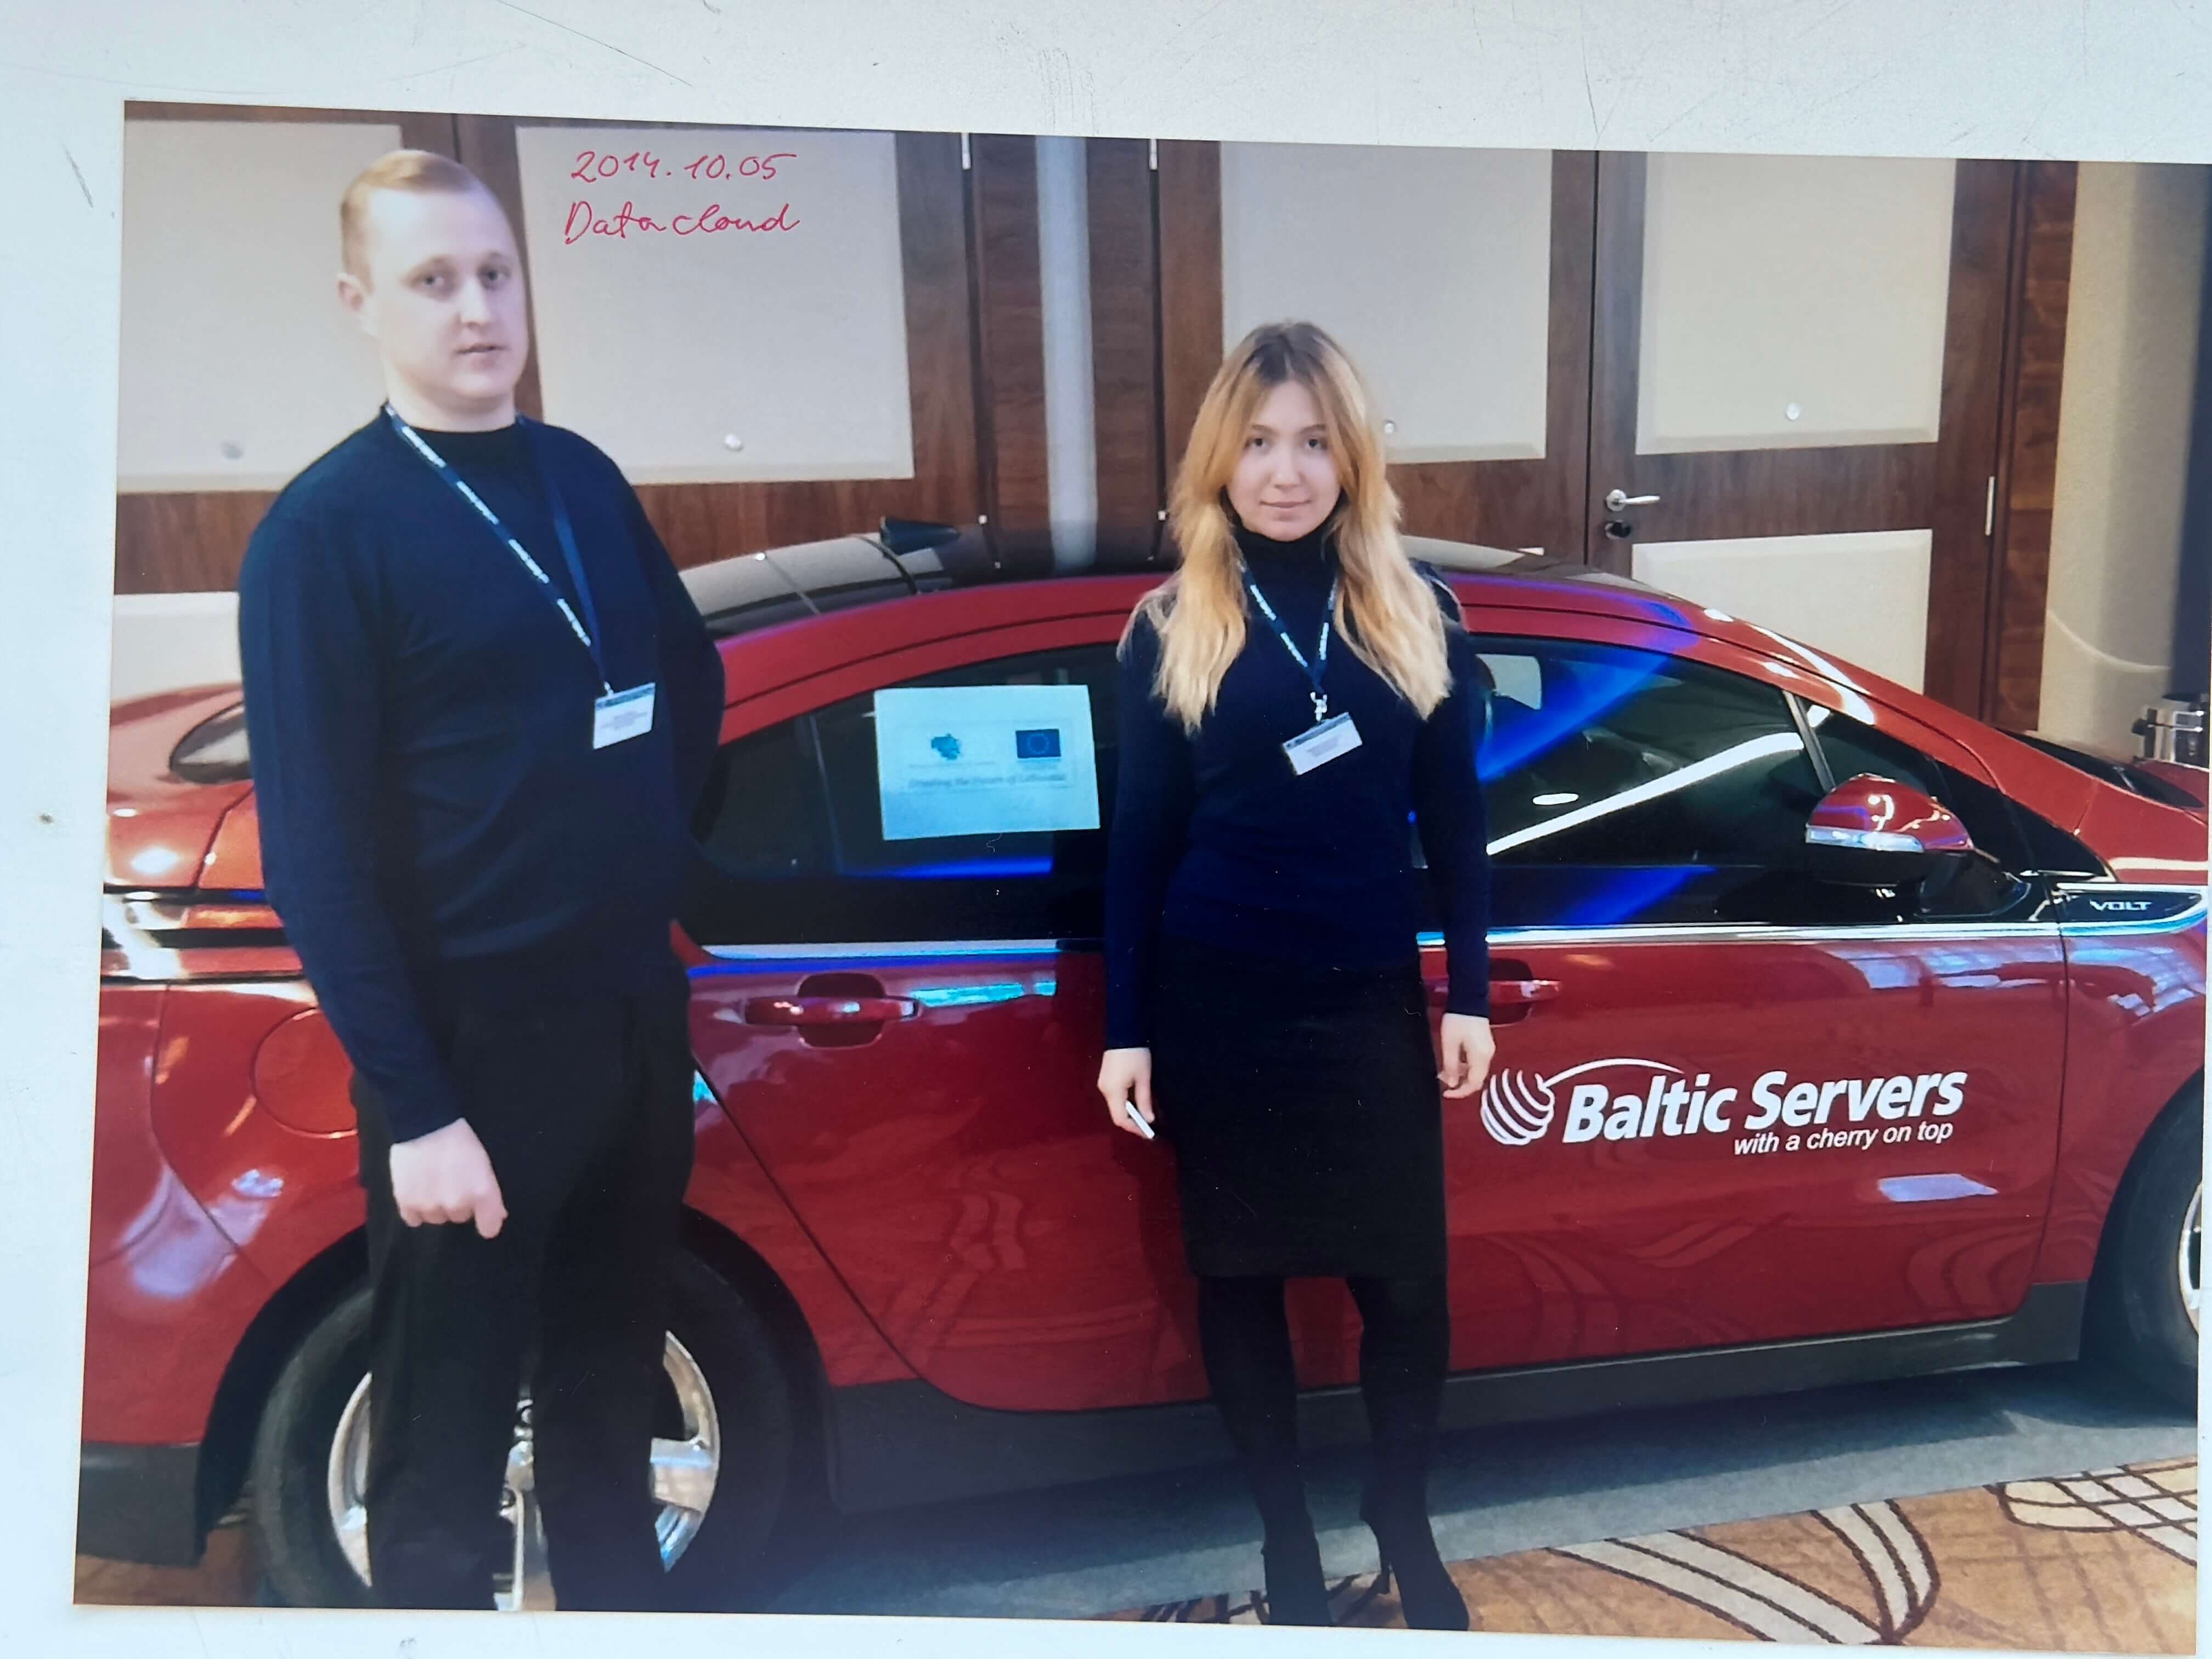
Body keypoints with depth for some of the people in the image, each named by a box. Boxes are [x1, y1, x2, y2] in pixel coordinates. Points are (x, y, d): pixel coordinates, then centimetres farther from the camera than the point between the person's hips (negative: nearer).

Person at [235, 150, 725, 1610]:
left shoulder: (584, 479, 8)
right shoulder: (328, 529, -11)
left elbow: (691, 672, 22)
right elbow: (318, 850, -14)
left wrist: (655, 845, 11)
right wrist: (416, 1108, -17)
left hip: (638, 1013, 6)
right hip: (473, 1041, -6)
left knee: (610, 1389, 22)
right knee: (446, 1442, 8)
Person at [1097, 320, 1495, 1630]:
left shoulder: (1420, 614, 2)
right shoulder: (1172, 628, -2)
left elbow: (1455, 818, 6)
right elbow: (1140, 839, 0)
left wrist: (1469, 995, 3)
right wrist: (1126, 1030, -2)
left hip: (1371, 999, 1)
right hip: (1215, 1004, -1)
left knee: (1407, 1280, 7)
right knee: (1240, 1274, 11)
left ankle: (1405, 1524, 32)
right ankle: (1287, 1530, 32)